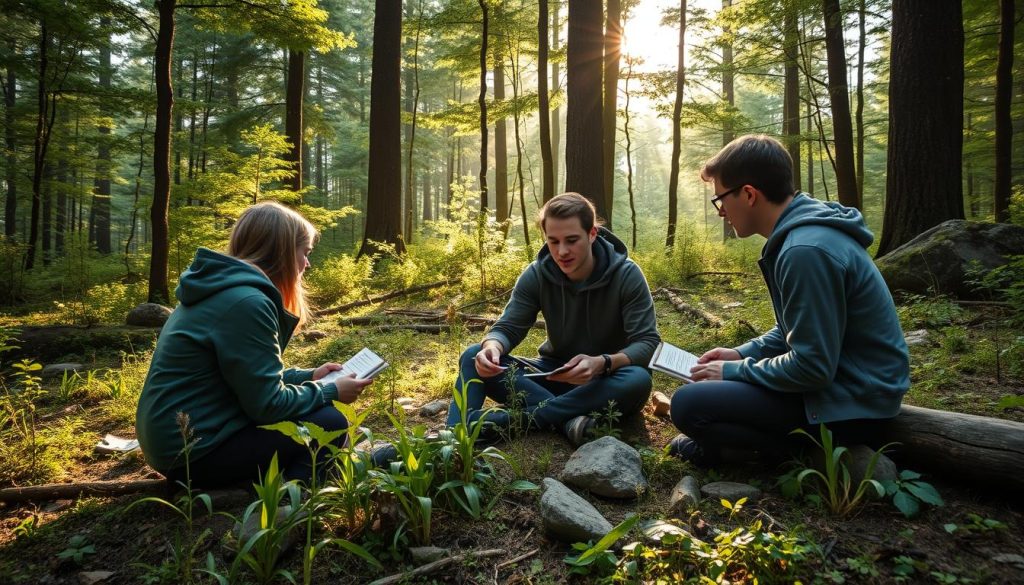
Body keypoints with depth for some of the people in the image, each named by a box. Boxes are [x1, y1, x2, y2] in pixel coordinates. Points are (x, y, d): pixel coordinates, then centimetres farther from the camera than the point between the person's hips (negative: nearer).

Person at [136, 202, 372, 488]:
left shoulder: (222, 291, 10)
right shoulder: (247, 302, -22)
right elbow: (268, 404, -21)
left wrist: (309, 377, 15)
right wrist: (330, 391, -7)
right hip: (194, 451, -10)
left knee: (316, 409, 15)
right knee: (329, 423, -11)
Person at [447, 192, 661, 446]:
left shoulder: (627, 275, -16)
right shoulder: (536, 275, -8)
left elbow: (648, 342, -20)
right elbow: (508, 327, -10)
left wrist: (603, 363, -41)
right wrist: (492, 348, -35)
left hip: (608, 380, -2)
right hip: (555, 375, 3)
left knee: (638, 380, -38)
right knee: (474, 358, -18)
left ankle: (505, 419, -39)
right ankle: (568, 418, -35)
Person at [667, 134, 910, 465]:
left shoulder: (806, 251, -27)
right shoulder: (802, 232, 6)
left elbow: (812, 367, -25)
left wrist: (734, 371, -13)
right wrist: (741, 355, 8)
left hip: (850, 406, -10)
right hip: (835, 374, 10)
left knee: (688, 404, -20)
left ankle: (808, 450, -3)